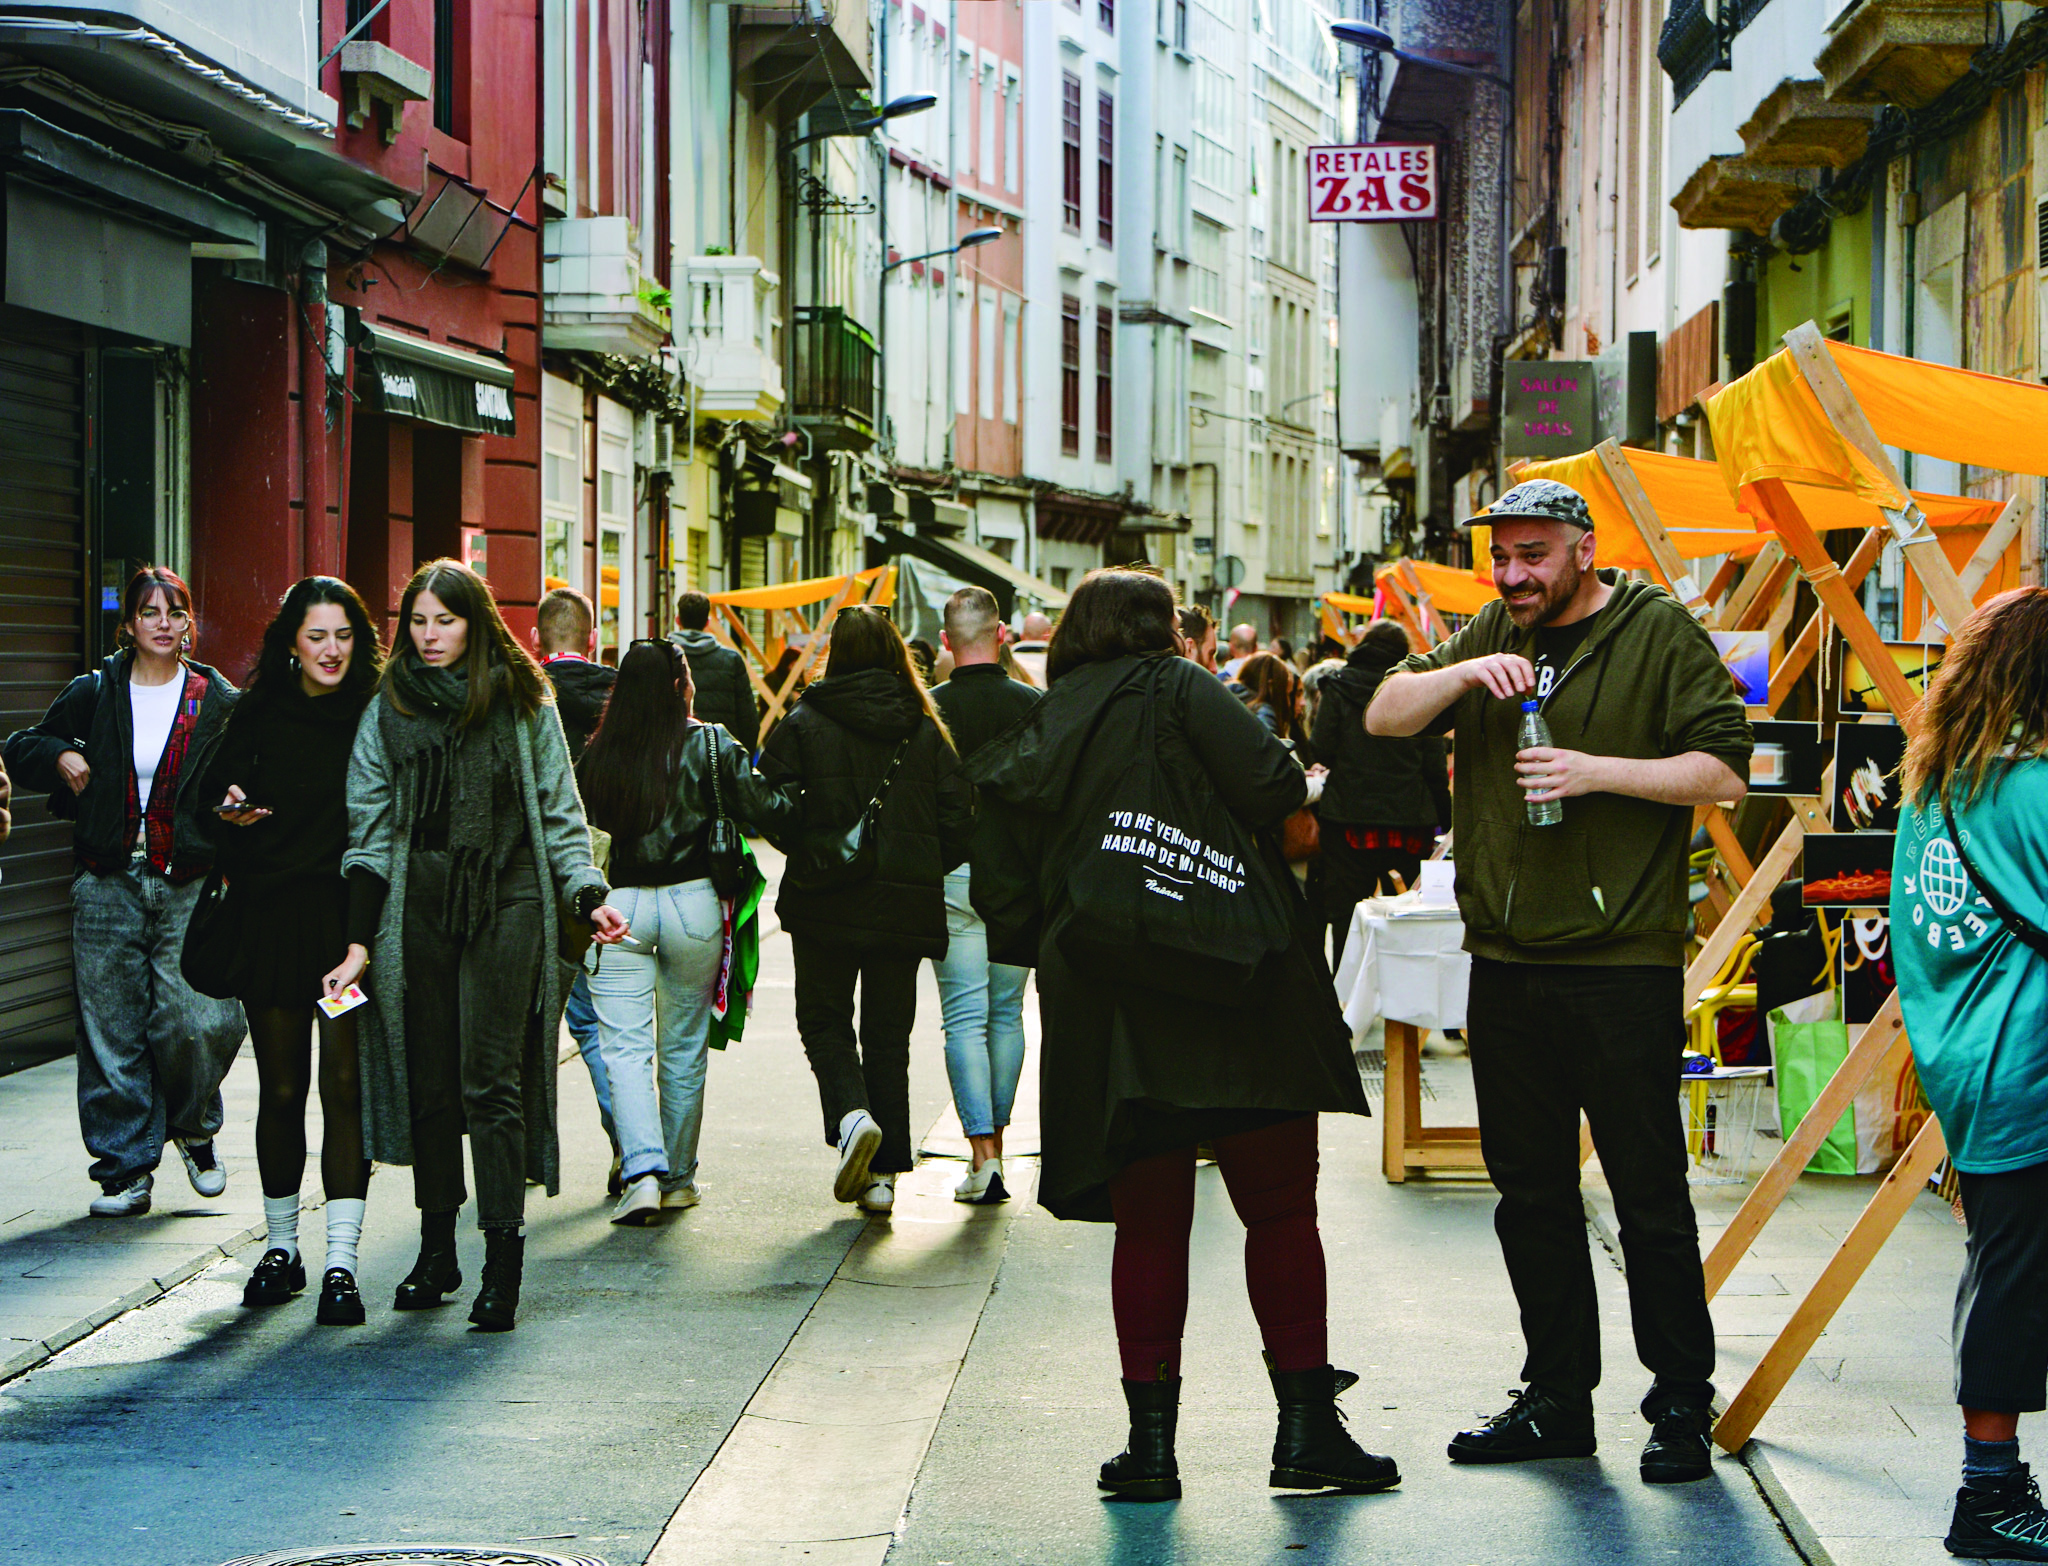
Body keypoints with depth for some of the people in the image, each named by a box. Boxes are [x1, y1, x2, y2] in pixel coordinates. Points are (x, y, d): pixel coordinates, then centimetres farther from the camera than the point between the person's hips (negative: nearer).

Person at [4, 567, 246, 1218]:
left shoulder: (218, 702, 6)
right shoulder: (94, 694, 8)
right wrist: (59, 756, -1)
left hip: (189, 887, -1)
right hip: (108, 885, 1)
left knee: (197, 1019, -14)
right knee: (112, 1031, 1)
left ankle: (193, 1126, 15)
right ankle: (126, 1169, 12)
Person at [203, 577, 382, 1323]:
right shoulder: (259, 714, 5)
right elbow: (216, 793, 16)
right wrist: (232, 811, -8)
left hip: (350, 916, -2)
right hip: (273, 916, 2)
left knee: (345, 1084, -7)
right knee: (280, 1088, 7)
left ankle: (340, 1262, -6)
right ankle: (280, 1247, 22)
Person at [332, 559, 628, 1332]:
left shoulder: (524, 705, 6)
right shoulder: (388, 711, 9)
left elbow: (559, 813, 11)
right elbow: (370, 832, 9)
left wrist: (589, 895, -3)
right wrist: (359, 941, 2)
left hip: (508, 900, -2)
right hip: (419, 902, 2)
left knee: (492, 1081, -9)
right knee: (427, 1079, 6)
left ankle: (503, 1264, -7)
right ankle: (436, 1250, 18)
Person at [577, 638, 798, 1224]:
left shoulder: (598, 753, -1)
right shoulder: (710, 745, -6)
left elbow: (584, 820, 6)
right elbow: (761, 811, -8)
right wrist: (796, 798, 10)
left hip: (617, 905, 0)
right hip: (692, 901, 0)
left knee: (625, 1045, 1)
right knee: (684, 1046, 13)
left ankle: (642, 1172, -16)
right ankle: (679, 1177, 22)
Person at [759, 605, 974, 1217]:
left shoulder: (804, 724, -5)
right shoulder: (926, 730, 2)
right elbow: (957, 816, 1)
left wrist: (810, 855, 11)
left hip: (825, 905, -2)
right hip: (905, 907, 2)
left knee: (824, 1019, 12)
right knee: (888, 1033, 10)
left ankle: (852, 1115, -15)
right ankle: (883, 1173, 8)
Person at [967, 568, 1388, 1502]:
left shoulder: (1020, 751, 16)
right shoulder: (1176, 691, 2)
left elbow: (1005, 913, 12)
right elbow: (1271, 786, -12)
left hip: (1103, 1011, 4)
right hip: (1234, 990, -4)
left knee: (1148, 1224, 10)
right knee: (1279, 1205, 3)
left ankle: (1151, 1440, 5)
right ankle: (1305, 1428, 3)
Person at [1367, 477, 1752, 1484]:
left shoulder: (1659, 634, -3)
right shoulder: (1490, 636, 14)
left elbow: (1723, 768, -8)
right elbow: (1384, 716, 8)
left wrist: (1599, 771, -17)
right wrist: (1464, 676, -9)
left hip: (1622, 962, -6)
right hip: (1506, 964, 6)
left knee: (1648, 1193, -3)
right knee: (1530, 1192, 11)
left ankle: (1682, 1403, 6)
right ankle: (1557, 1400, 20)